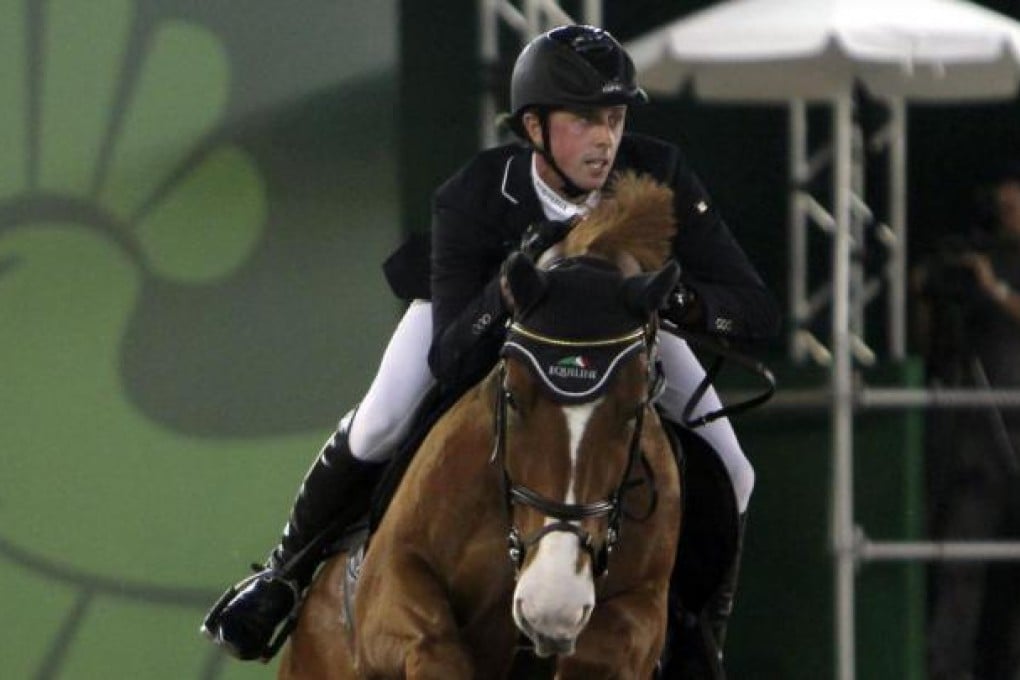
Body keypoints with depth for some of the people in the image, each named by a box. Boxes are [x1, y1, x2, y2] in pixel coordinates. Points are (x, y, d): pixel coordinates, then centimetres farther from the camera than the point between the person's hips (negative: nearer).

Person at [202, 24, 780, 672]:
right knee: (377, 435, -14)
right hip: (481, 302, -2)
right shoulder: (472, 198, -39)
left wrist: (679, 298, -58)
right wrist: (511, 285, -58)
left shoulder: (658, 176, -36)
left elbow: (759, 311, -36)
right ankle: (287, 574, 15)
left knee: (728, 475, -10)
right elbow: (450, 362, -41)